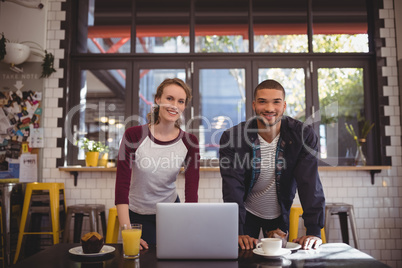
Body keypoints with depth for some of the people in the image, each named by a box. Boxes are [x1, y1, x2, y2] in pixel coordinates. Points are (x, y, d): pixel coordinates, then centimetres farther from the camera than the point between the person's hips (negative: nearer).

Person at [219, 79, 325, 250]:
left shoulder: (304, 135, -17)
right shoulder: (232, 137, -20)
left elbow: (310, 183, -21)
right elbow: (233, 188, -25)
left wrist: (314, 231, -29)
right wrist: (238, 233, -33)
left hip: (280, 215, 2)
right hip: (246, 213, -1)